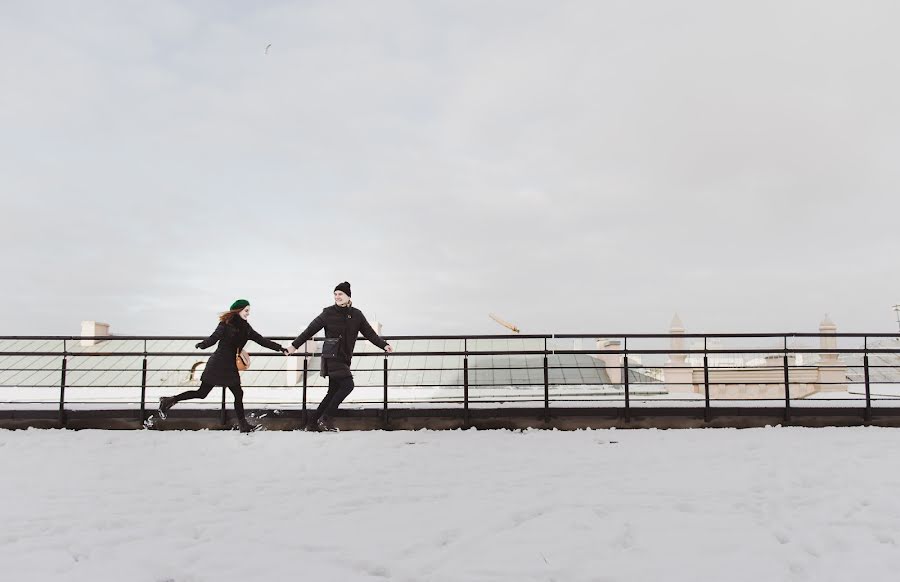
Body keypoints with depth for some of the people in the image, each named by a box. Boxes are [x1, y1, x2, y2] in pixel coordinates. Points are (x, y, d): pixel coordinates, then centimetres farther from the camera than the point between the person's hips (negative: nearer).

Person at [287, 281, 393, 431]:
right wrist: (295, 345, 4)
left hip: (344, 358, 5)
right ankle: (324, 419, -9)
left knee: (334, 392, 7)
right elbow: (311, 329, 2)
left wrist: (384, 345, 1)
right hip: (331, 357, -5)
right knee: (347, 385, -17)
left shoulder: (356, 315, 7)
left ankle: (312, 422, 17)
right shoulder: (328, 313, -3)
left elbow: (369, 333, 11)